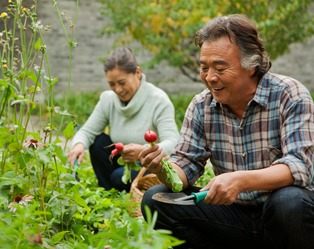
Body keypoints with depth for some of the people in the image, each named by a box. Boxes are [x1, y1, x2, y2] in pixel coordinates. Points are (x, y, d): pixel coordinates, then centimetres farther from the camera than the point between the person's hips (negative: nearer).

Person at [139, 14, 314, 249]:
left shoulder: (290, 95, -12)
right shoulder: (201, 106, 2)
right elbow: (186, 164, -1)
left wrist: (241, 180, -41)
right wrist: (163, 170, -26)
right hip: (235, 215, 4)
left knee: (289, 201, -39)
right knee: (156, 200, -11)